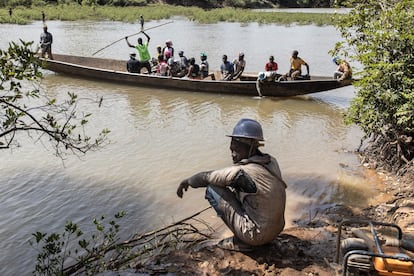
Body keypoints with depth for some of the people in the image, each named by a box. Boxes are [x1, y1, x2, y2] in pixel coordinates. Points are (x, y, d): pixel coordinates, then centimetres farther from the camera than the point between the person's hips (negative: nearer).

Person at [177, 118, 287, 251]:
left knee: (212, 189, -4)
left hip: (257, 235, -8)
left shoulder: (241, 171, -22)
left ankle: (241, 241, 4)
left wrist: (186, 181, 11)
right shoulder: (271, 162, -1)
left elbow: (206, 177, -8)